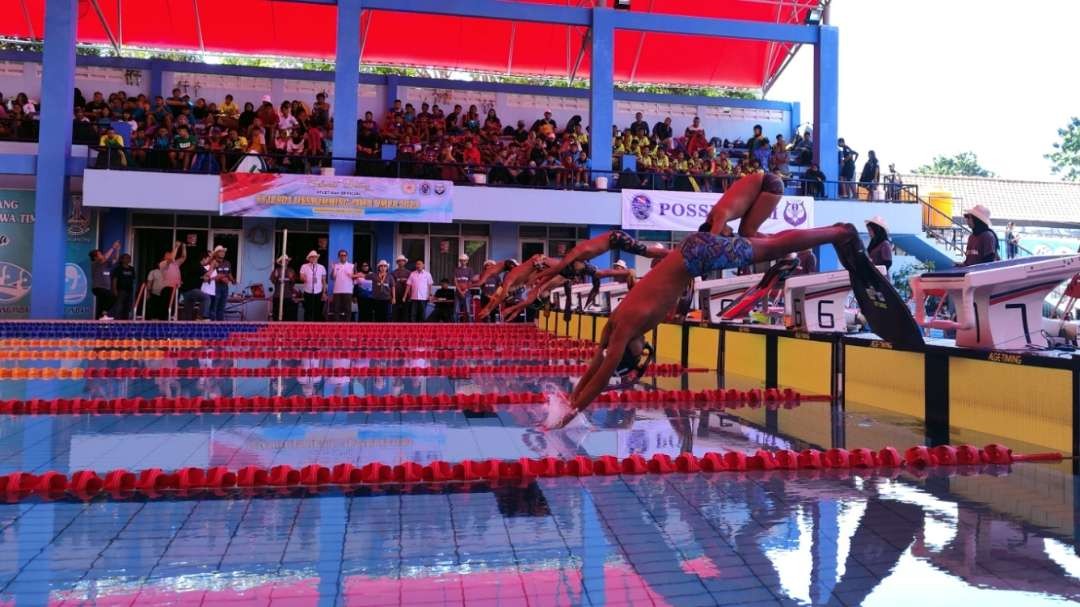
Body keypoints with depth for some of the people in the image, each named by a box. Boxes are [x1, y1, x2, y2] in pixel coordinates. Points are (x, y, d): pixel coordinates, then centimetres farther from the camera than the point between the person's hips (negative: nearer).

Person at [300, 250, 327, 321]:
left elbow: (324, 281, 8)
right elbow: (301, 278, -2)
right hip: (308, 293, -1)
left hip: (318, 293, 1)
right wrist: (303, 278, -26)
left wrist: (324, 293, 4)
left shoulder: (321, 267, 7)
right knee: (308, 311, -1)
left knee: (318, 312, 2)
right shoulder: (304, 267, 4)